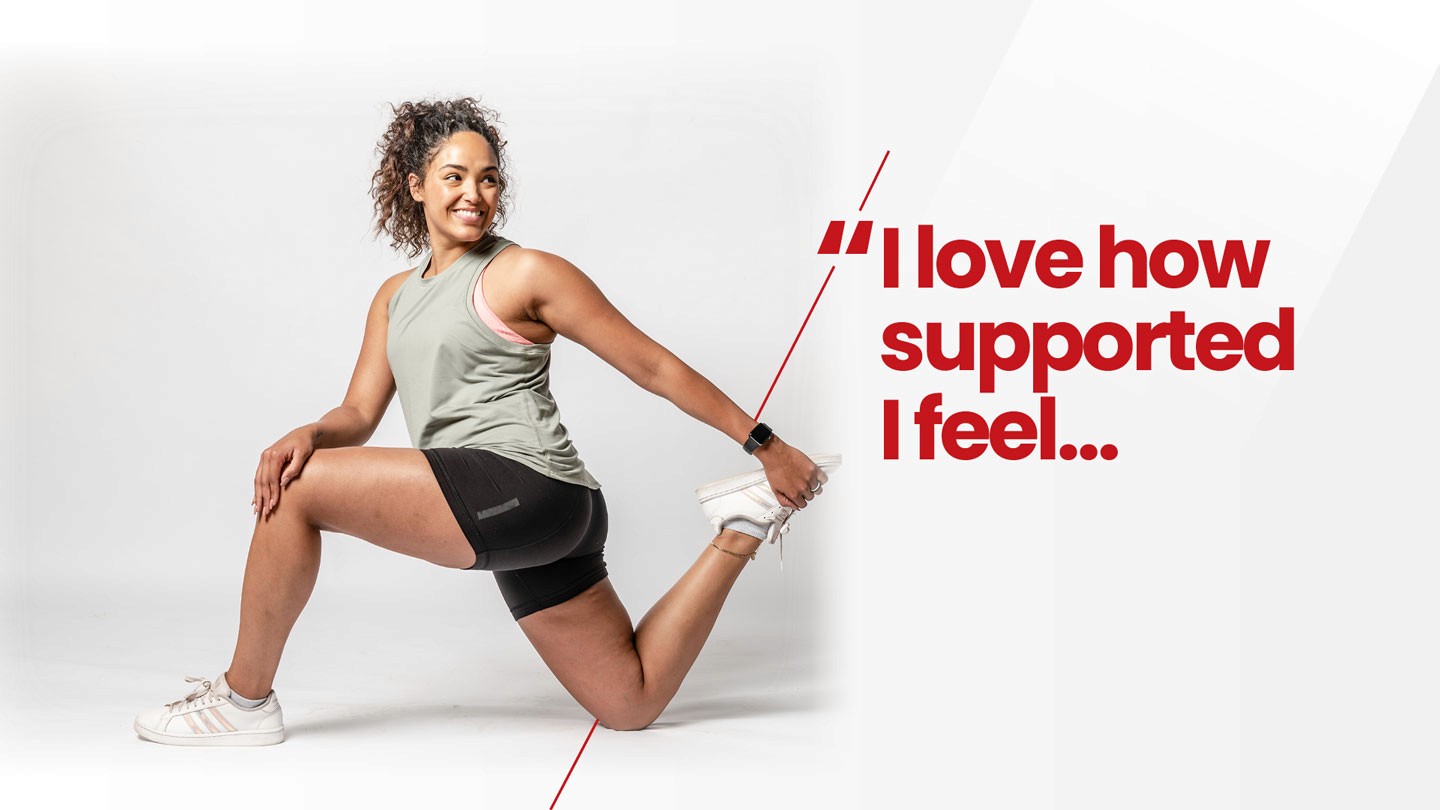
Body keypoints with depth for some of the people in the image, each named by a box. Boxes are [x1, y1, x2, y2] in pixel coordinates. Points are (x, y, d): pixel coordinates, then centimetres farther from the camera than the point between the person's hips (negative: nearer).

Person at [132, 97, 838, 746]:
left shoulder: (526, 274, 0)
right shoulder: (396, 298, 22)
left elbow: (655, 367, 0)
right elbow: (359, 413, 14)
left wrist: (765, 445, -1)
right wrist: (307, 435, -11)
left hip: (524, 487, -8)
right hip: (519, 528, 8)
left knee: (299, 489, -14)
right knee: (632, 706, 12)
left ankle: (245, 698, -1)